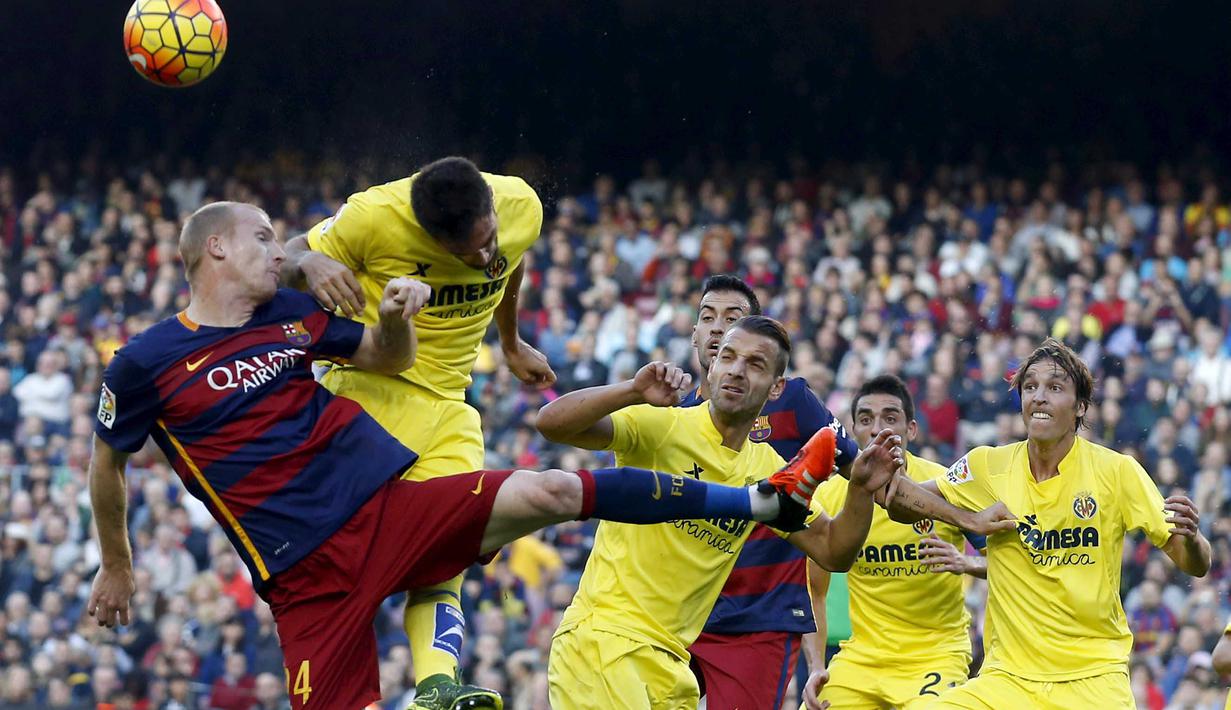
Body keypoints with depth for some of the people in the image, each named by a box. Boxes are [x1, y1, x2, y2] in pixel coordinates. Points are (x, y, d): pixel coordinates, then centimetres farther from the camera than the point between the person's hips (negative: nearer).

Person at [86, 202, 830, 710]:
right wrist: (116, 567, 17)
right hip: (305, 566, -3)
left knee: (550, 492, -11)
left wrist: (397, 315, 0)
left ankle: (763, 501, -7)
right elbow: (106, 463, 11)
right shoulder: (146, 365, -3)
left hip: (390, 504, 3)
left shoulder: (291, 315, 12)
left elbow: (388, 357, 24)